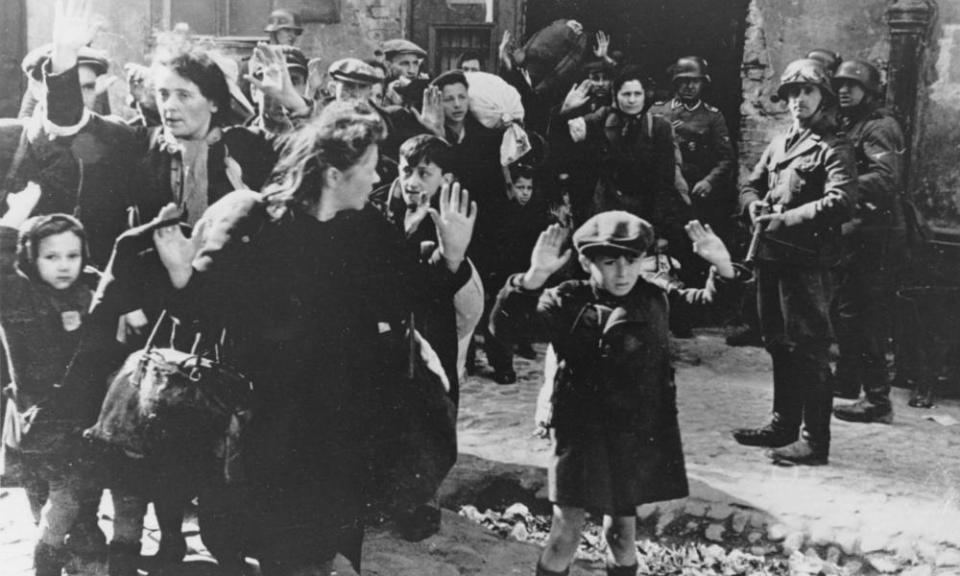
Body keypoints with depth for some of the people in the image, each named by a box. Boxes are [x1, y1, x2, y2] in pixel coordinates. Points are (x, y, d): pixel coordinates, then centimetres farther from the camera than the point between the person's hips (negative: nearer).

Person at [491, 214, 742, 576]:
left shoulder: (656, 298, 1)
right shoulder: (567, 302, -10)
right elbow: (505, 325, -21)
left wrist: (723, 267, -11)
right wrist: (533, 278, -37)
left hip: (639, 433, 3)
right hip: (582, 431, -3)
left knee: (622, 529, 14)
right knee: (566, 531, -5)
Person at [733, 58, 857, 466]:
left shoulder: (834, 149, -7)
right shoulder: (779, 143, 18)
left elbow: (840, 202, -20)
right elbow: (750, 185, 22)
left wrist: (785, 219, -21)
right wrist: (755, 206, -1)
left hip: (808, 260, -8)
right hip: (771, 255, 8)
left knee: (809, 350, -6)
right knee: (779, 344, 16)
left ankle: (815, 441, -1)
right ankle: (784, 425, 29)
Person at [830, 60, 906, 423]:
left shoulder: (879, 128, -11)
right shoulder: (847, 127, 17)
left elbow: (885, 181, -25)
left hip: (877, 236, -10)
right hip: (855, 234, 10)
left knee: (869, 317, -7)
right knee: (846, 311, 19)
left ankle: (877, 402, -3)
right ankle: (847, 383, 33)